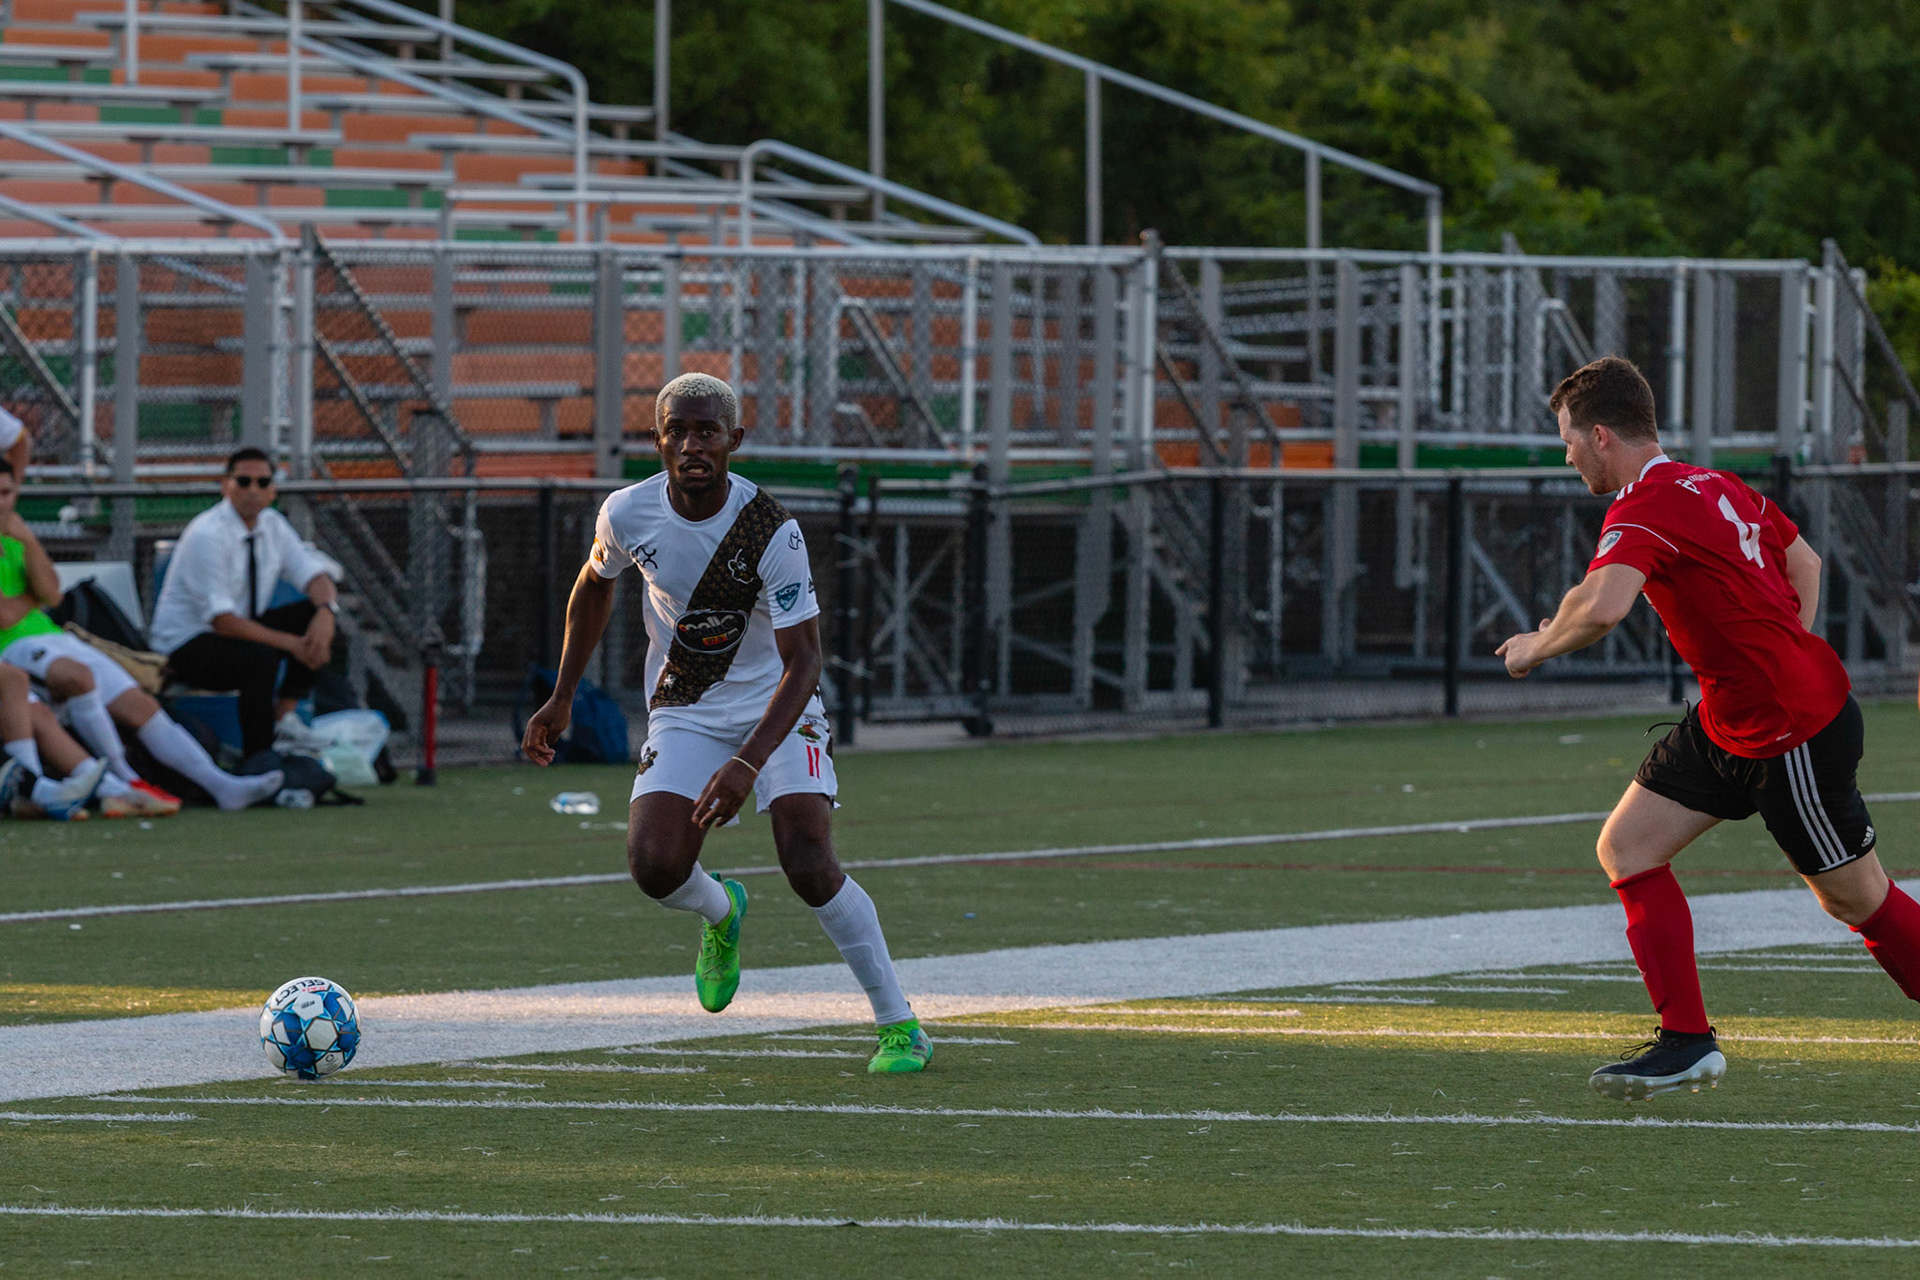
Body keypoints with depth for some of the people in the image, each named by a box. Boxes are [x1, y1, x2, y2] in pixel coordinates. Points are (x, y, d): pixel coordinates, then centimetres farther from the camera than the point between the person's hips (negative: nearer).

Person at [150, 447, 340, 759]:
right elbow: (222, 621, -27)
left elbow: (313, 575, -2)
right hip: (185, 646, -8)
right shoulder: (208, 536, -22)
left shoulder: (272, 525, 2)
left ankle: (285, 718, -11)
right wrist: (290, 644, -30)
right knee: (261, 657, -36)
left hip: (241, 629, 8)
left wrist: (325, 613, -27)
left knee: (314, 615, -9)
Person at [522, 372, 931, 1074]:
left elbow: (803, 660, -25)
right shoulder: (628, 514, -12)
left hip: (775, 704, -3)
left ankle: (899, 1022, -5)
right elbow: (594, 586, 12)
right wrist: (561, 699, 13)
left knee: (809, 864, -21)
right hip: (683, 713, 3)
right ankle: (721, 914, 20)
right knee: (655, 865, -19)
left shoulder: (770, 531, -24)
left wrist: (747, 764, -37)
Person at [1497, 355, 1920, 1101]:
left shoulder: (1646, 510, -22)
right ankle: (1686, 1042, 5)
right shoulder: (1713, 487, 8)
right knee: (1626, 847, 5)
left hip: (1796, 733, -10)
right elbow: (1802, 560, 22)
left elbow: (1603, 606, -41)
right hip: (1726, 724, 10)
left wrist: (1539, 645, -21)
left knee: (1857, 901, 4)